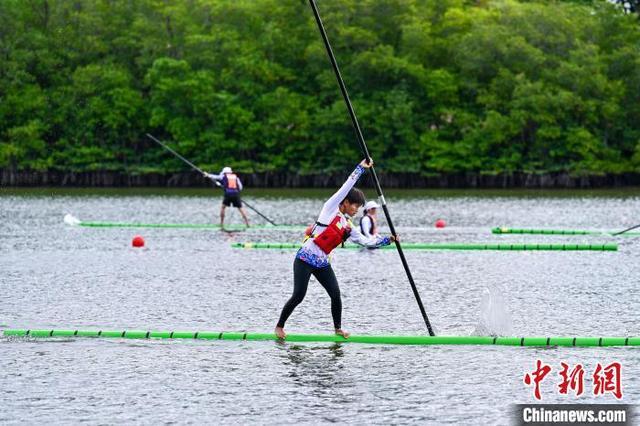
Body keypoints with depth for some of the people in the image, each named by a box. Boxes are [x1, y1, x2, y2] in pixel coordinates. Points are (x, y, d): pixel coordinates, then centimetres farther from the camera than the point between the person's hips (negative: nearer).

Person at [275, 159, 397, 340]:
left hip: (322, 263, 7)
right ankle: (279, 326, 5)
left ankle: (338, 329, 9)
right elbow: (346, 187, -8)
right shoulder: (330, 208, -3)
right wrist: (361, 168, -8)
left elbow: (367, 241, 14)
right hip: (305, 259, -7)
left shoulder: (348, 227, 14)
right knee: (298, 296, -10)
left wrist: (388, 240, 7)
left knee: (336, 294, -5)